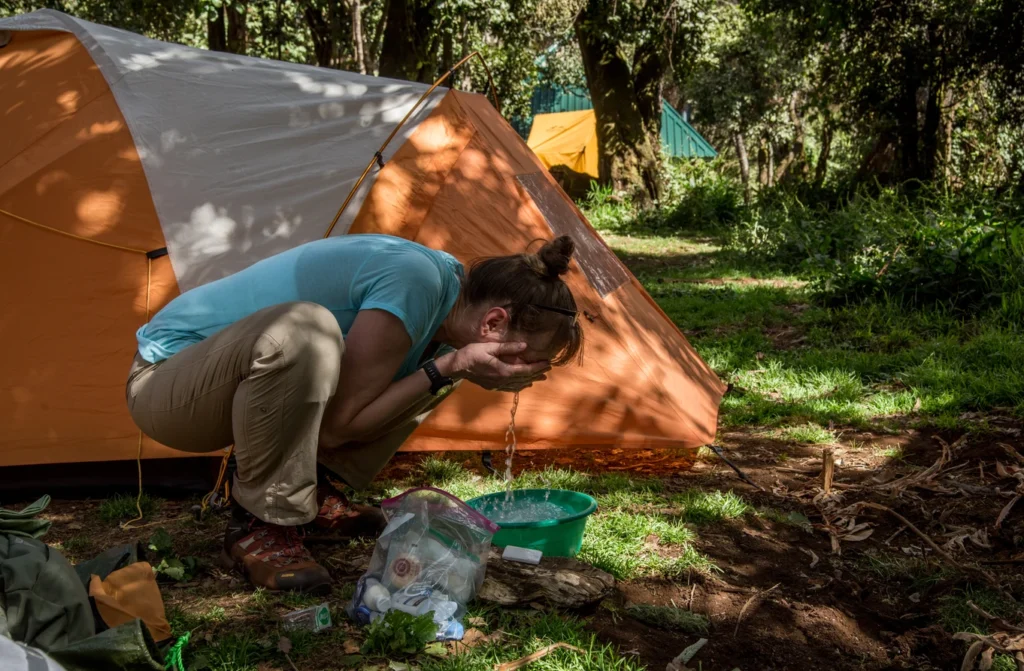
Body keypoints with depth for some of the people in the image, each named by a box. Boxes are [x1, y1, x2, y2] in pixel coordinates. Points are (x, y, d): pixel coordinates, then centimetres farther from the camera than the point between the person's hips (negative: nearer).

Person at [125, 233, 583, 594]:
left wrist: (454, 366, -10)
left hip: (246, 380, 8)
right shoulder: (415, 282, -29)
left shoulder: (448, 282, -1)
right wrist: (447, 368, -25)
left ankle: (307, 494, 9)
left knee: (439, 352, 2)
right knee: (304, 331, -40)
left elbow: (358, 419, 2)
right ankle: (258, 525, -20)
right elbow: (338, 426, -25)